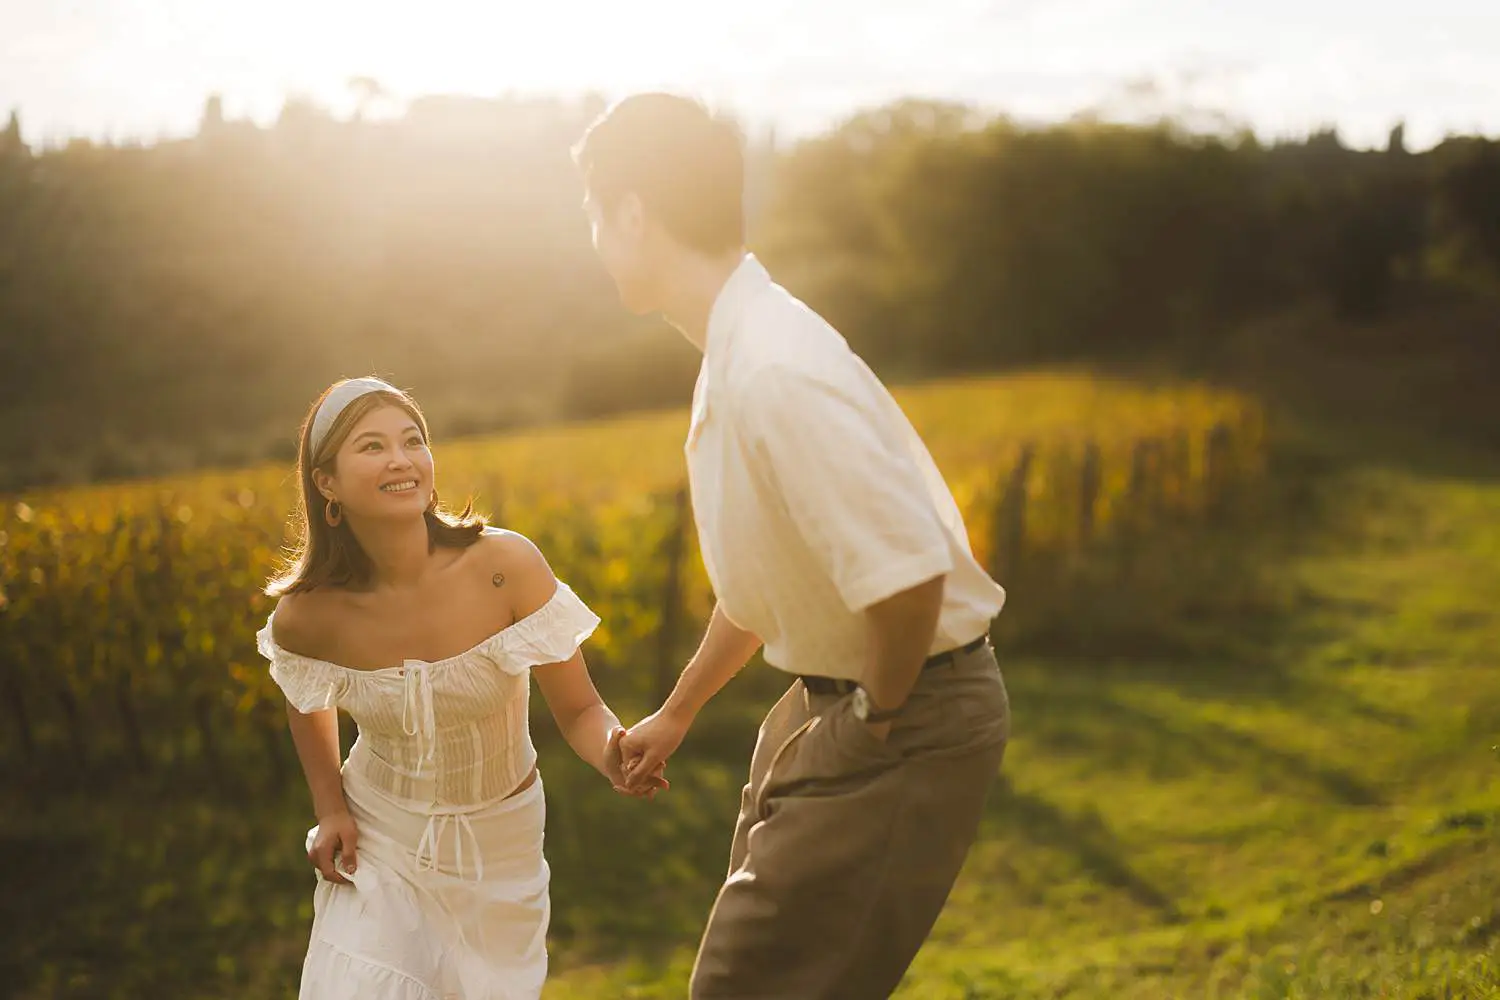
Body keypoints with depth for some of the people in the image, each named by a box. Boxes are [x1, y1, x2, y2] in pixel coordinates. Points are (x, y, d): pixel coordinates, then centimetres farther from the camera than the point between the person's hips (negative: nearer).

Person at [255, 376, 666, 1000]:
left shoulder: (505, 565, -23)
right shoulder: (305, 615, -17)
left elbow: (579, 710, -16)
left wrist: (613, 755, -36)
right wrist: (328, 807, -1)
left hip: (499, 842, 0)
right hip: (378, 843, 0)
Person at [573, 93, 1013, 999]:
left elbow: (907, 572, -35)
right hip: (833, 700, 10)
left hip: (907, 720, -10)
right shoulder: (733, 355, 6)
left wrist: (879, 714, -16)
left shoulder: (775, 372, -27)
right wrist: (676, 714, 28)